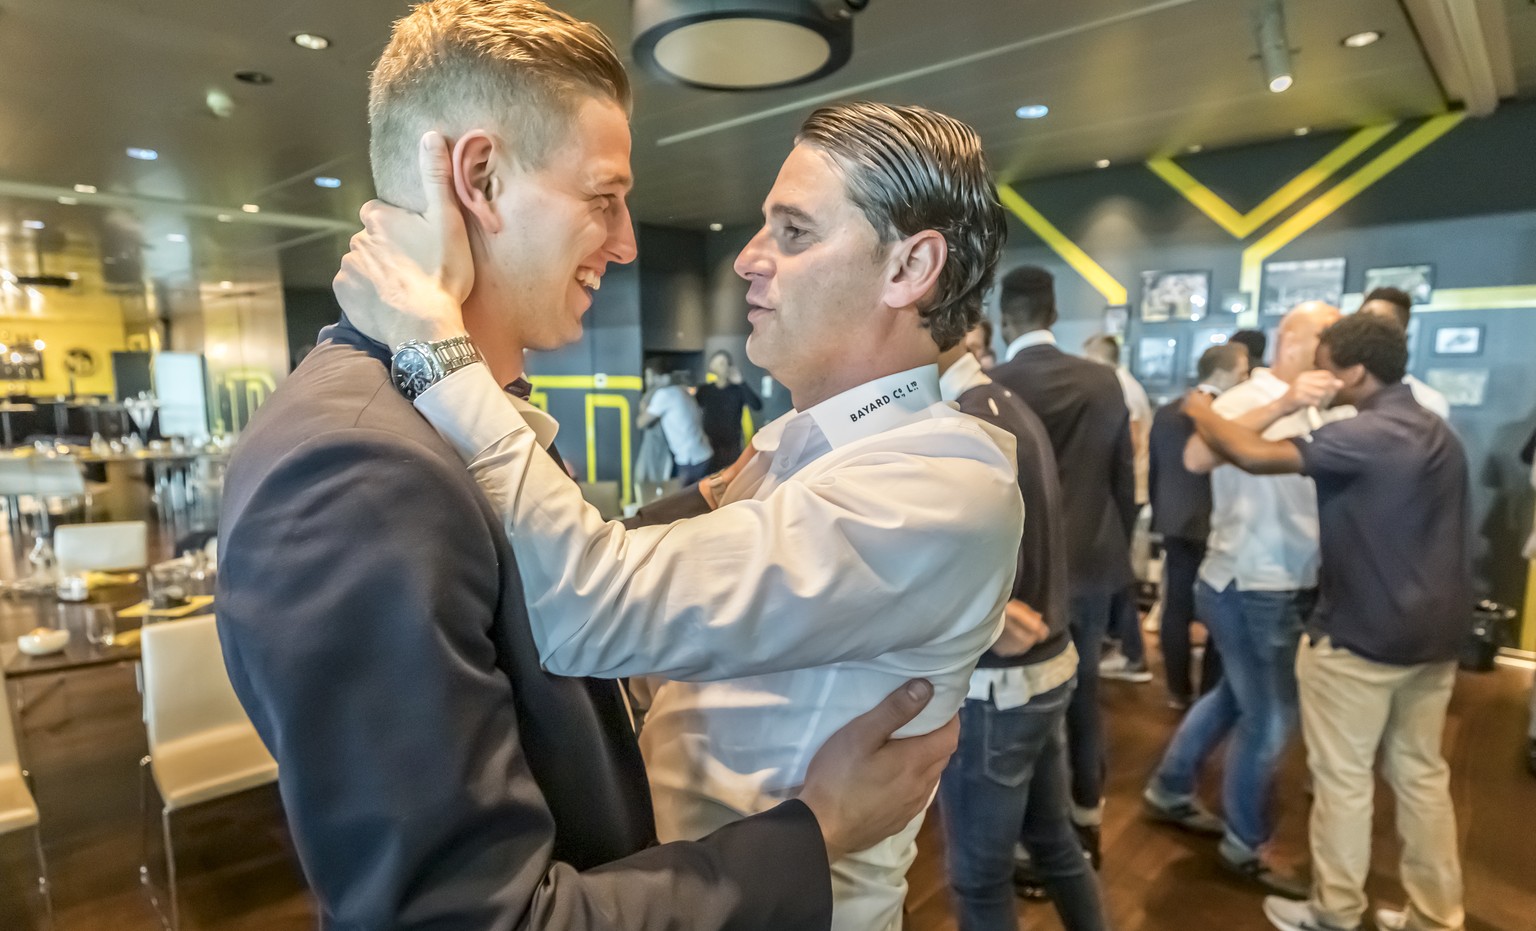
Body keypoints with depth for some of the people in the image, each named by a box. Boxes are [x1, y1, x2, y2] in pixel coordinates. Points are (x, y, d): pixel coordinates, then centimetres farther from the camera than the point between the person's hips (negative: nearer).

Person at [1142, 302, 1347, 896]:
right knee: (1270, 718, 5)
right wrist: (1281, 406, -41)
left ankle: (1169, 791, 40)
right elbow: (1196, 457, -36)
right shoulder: (1247, 401, -16)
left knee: (1236, 698, 22)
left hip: (1286, 585, 9)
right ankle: (1245, 845, 26)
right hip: (1253, 589, -9)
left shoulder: (1315, 410, 11)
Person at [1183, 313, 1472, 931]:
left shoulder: (1365, 435, -21)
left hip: (1361, 636, -9)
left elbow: (1255, 455, -26)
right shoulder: (1438, 432, 11)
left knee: (1342, 778, 6)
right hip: (1436, 632, 9)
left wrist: (1200, 410, -11)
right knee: (1421, 773, 18)